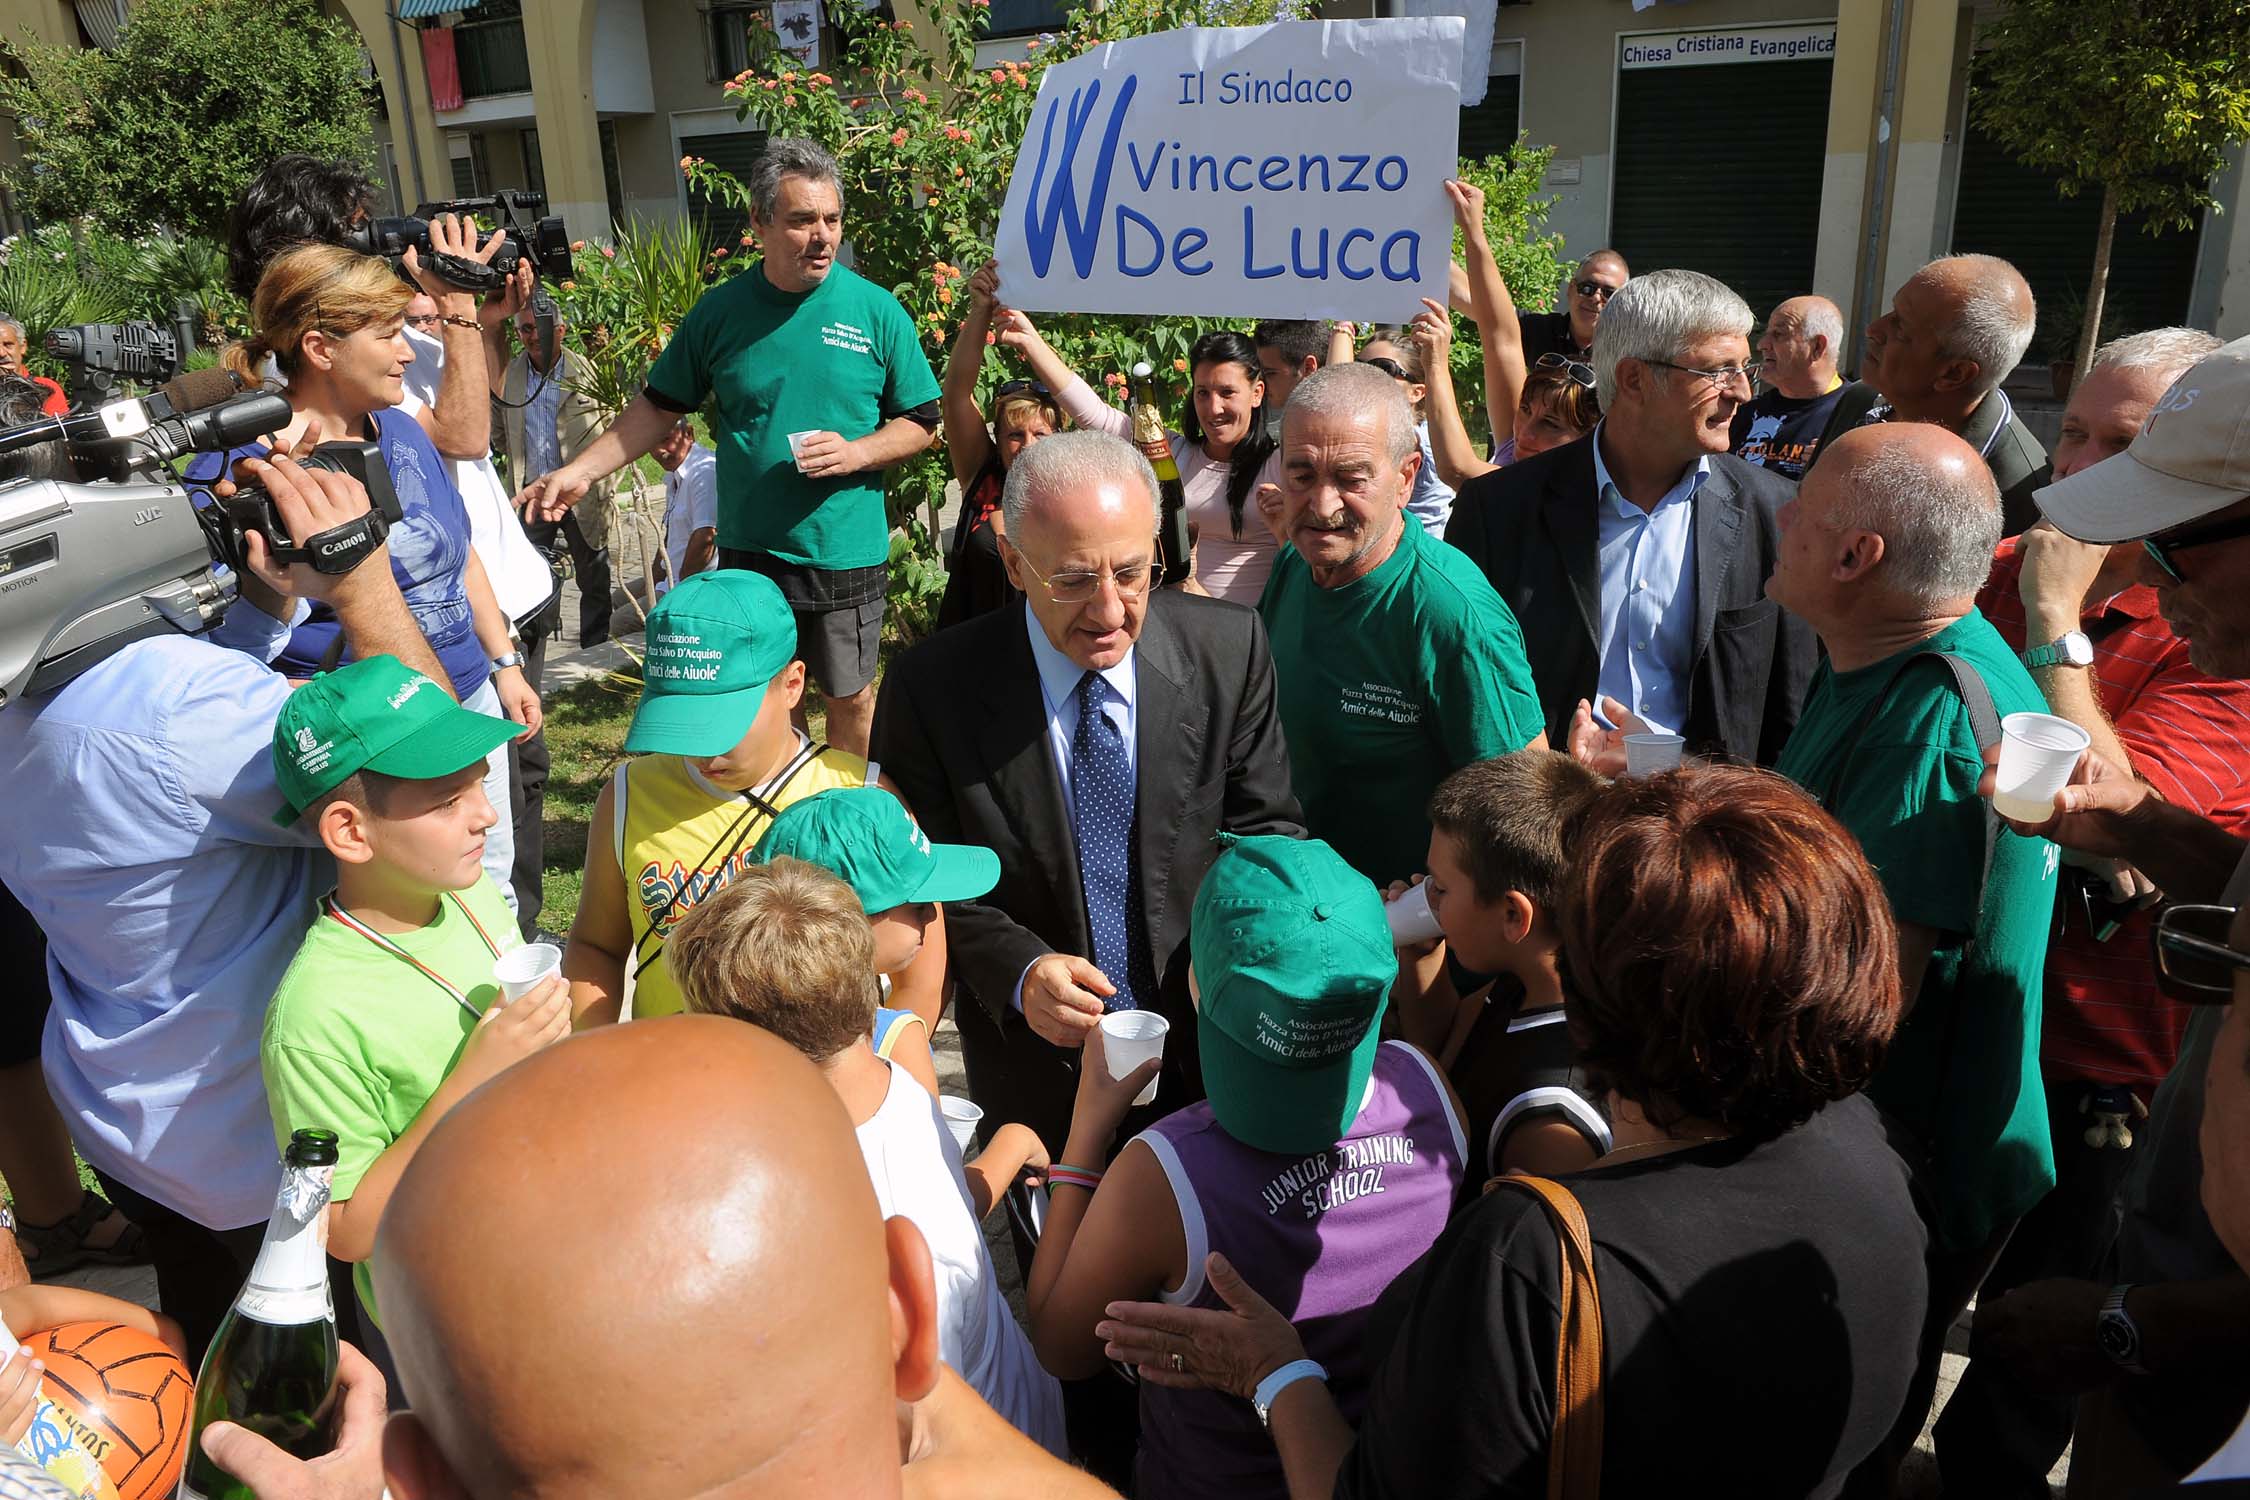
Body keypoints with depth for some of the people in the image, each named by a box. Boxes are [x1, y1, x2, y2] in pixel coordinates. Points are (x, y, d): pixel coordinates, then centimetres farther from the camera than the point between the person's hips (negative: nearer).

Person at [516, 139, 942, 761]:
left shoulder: (877, 311, -4)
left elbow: (921, 422, 2)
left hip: (845, 552, -1)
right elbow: (659, 405, 9)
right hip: (748, 549, 1)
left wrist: (856, 453, -15)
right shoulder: (721, 310, 0)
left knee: (849, 697, 11)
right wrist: (581, 470, 1)